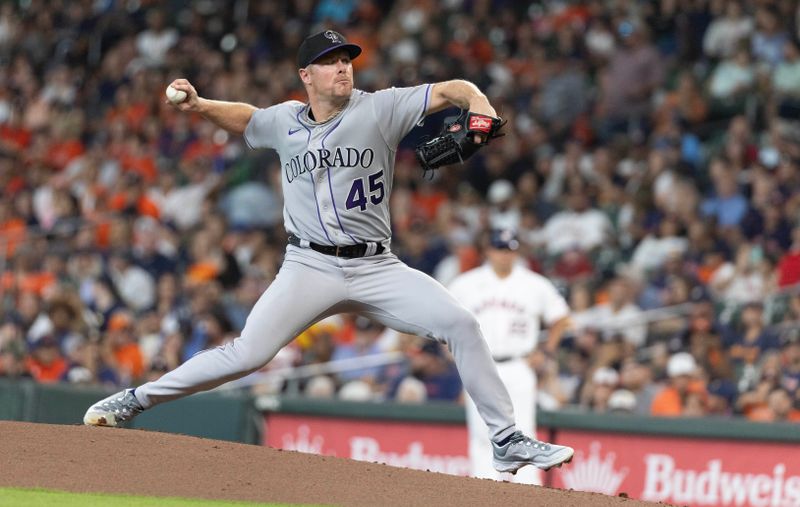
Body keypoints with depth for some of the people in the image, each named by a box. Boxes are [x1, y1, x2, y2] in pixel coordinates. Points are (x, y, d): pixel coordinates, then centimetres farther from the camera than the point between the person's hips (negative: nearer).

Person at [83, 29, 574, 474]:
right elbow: (245, 117, 29)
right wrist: (199, 105, 12)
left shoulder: (379, 109, -1)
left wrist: (481, 108, -27)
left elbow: (452, 90, -6)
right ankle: (135, 400, -2)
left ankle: (508, 442, -7)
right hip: (311, 268, 0)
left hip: (377, 268, 0)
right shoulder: (284, 121, 7)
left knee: (461, 324, -15)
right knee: (247, 354, -15)